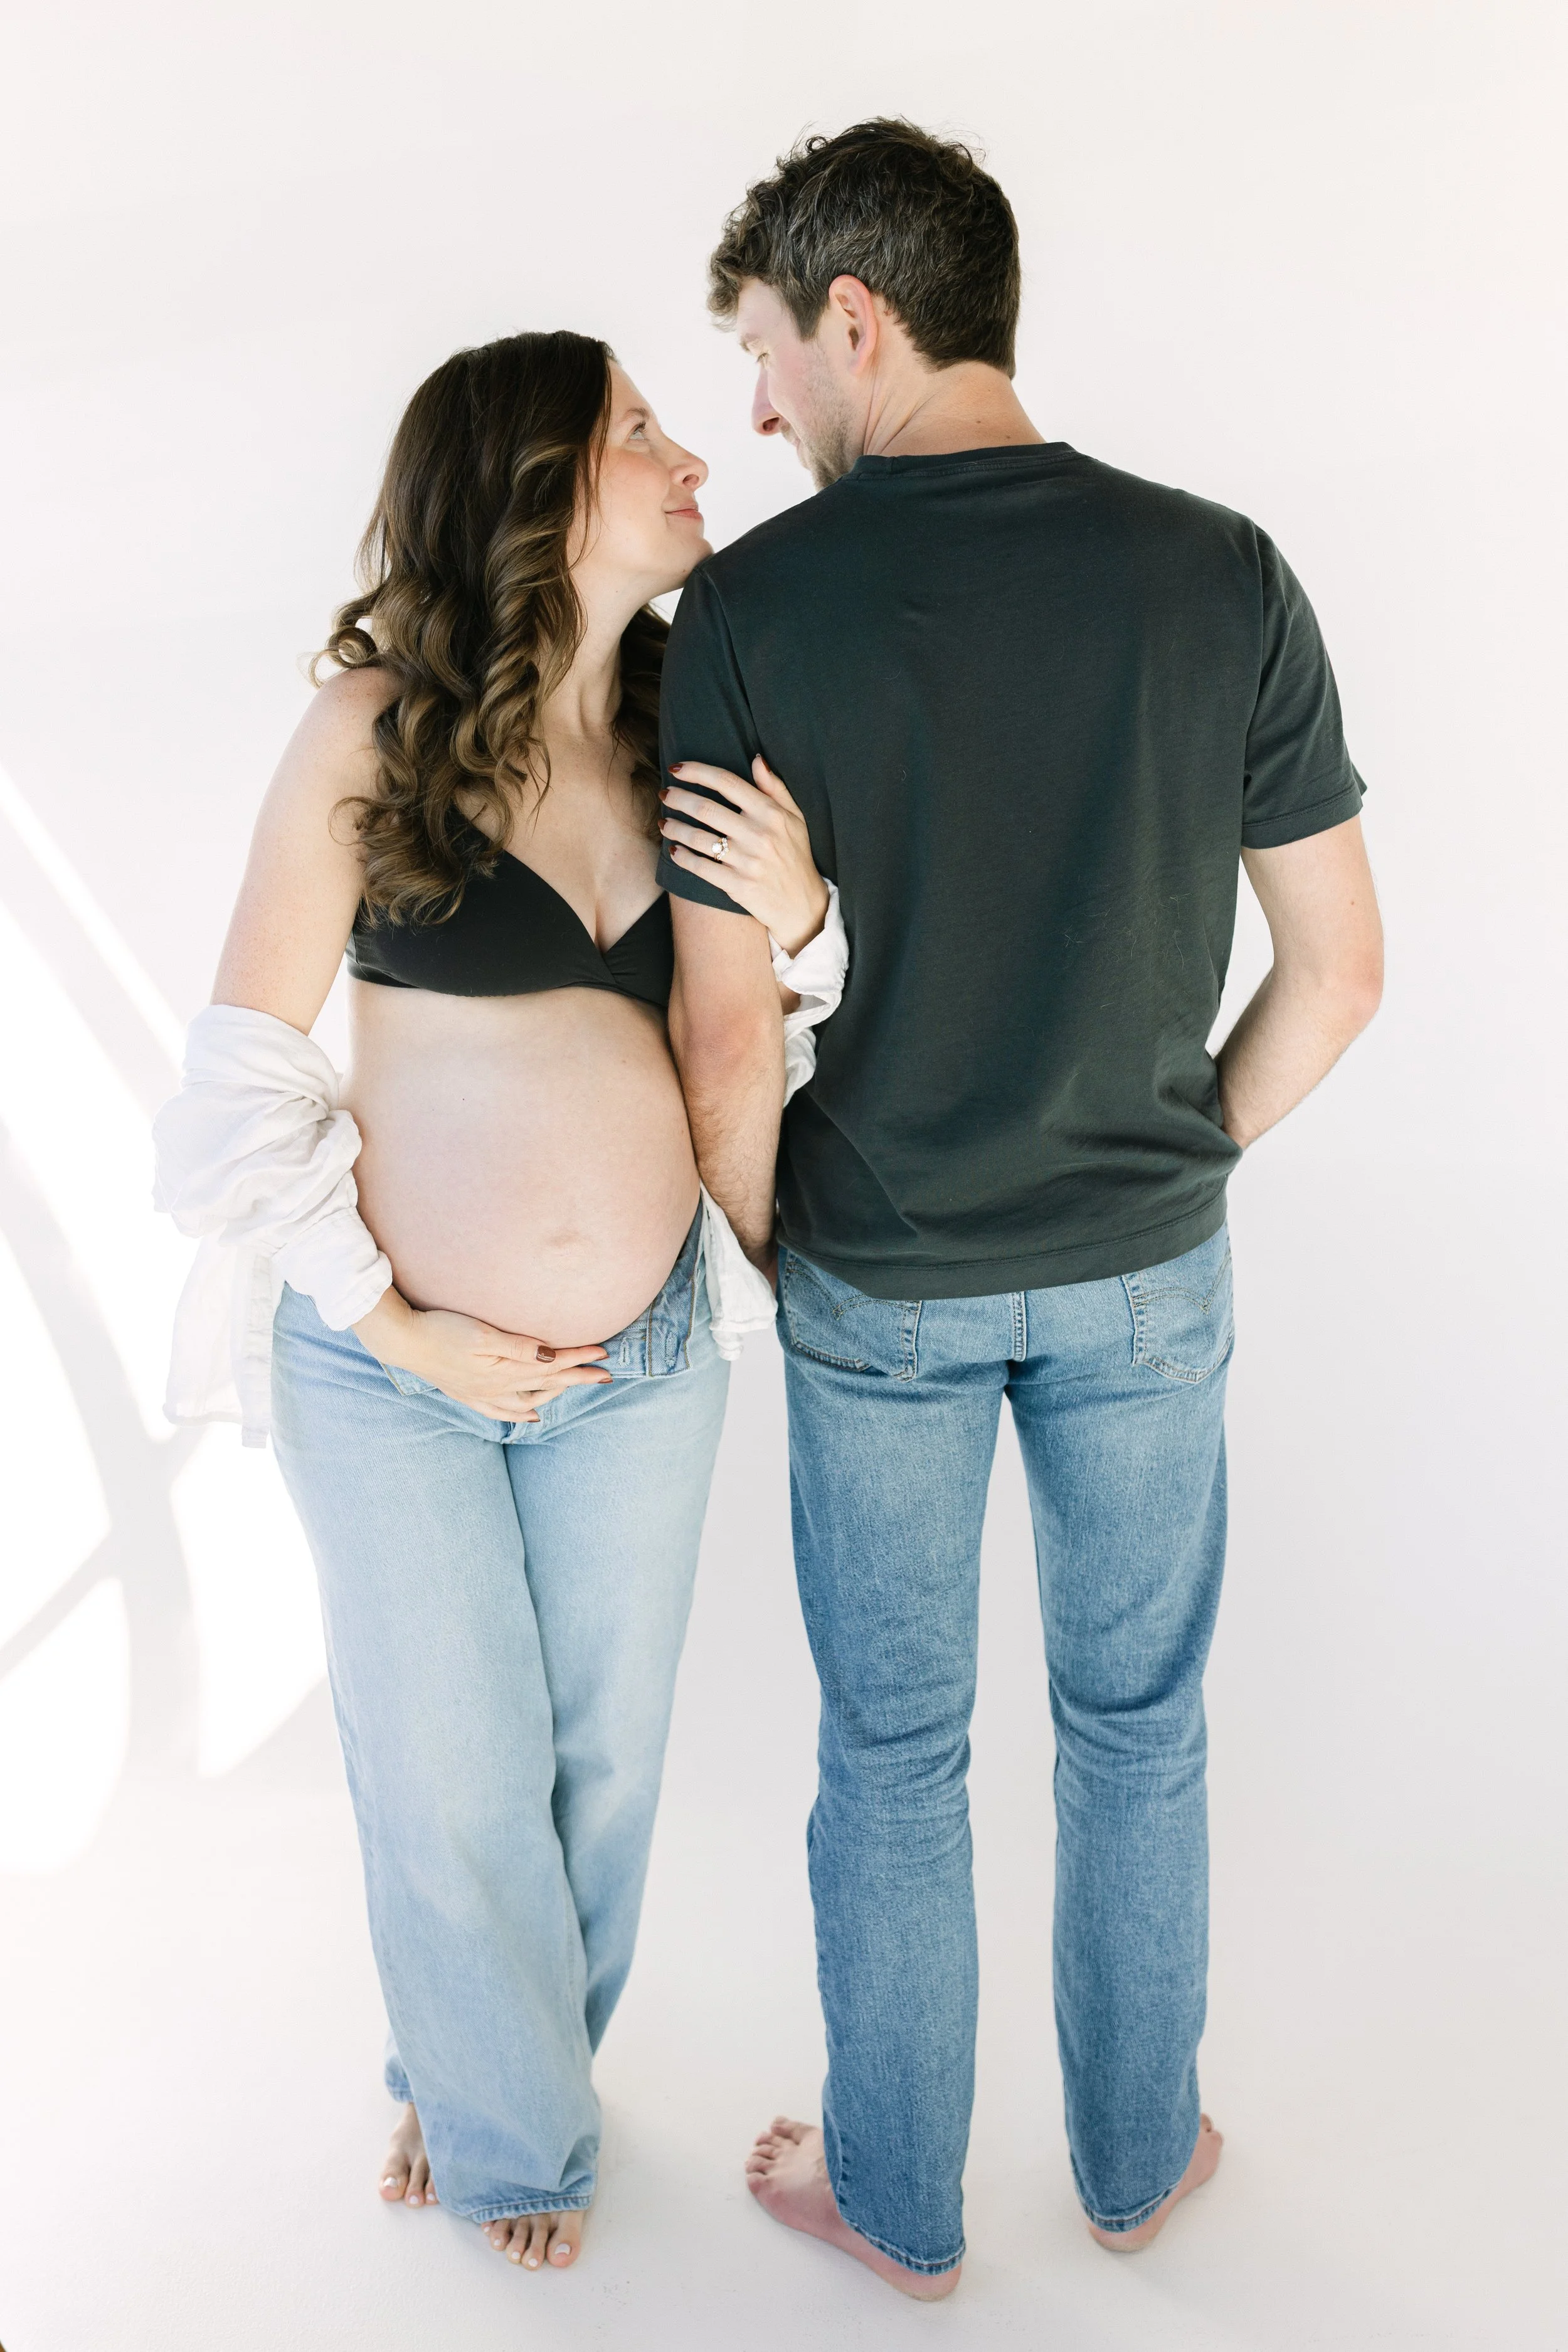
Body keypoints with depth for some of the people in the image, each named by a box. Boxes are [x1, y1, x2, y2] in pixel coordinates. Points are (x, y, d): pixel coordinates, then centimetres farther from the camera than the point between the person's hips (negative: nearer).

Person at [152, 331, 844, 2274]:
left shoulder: (690, 739, 0)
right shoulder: (372, 733, -13)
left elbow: (752, 1063, 7)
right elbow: (240, 1080, -10)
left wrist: (797, 927, -14)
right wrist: (398, 1328, -11)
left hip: (643, 1351, 4)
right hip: (387, 1361, -3)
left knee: (603, 1745, 19)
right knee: (449, 1767, 14)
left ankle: (505, 2061, 50)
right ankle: (507, 2118, 44)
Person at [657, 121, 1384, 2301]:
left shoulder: (748, 608, -15)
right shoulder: (1222, 571, -8)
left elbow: (726, 1032, -13)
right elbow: (1339, 965, -4)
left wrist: (776, 1252, 5)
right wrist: (1182, 1155, 10)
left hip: (881, 1283, -2)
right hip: (1147, 1272, 2)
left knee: (894, 1749, 17)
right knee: (1138, 1728, 21)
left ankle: (899, 2199, 38)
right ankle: (1137, 2158, 42)